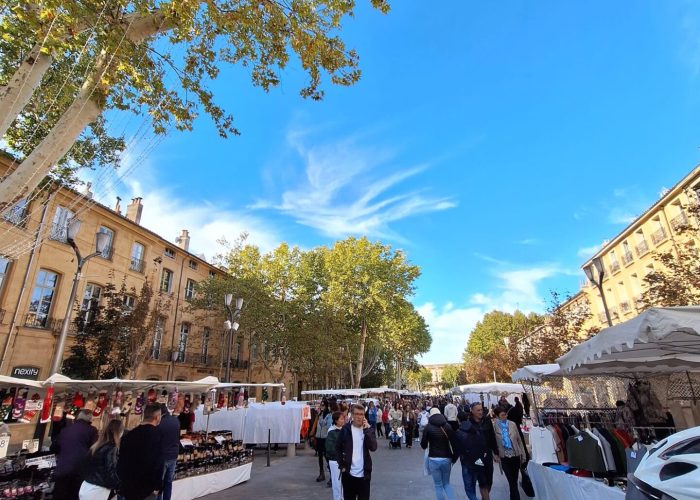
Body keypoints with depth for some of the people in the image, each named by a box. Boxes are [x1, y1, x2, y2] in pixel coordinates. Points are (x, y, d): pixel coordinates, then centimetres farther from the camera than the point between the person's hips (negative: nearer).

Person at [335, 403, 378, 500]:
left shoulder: (369, 429, 0)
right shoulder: (346, 429, -3)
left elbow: (373, 448, -14)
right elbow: (338, 448, 3)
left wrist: (367, 429, -19)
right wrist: (341, 465, -5)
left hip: (364, 473, 0)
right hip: (348, 473, 0)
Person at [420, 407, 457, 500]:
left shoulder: (428, 427, -4)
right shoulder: (448, 426, 0)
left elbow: (423, 445, -1)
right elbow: (454, 443, -4)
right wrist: (454, 457, 9)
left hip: (434, 459, -3)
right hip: (446, 459, 3)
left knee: (438, 485, 11)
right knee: (447, 483, 21)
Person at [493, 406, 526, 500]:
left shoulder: (512, 424, -2)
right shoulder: (494, 426, -10)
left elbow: (519, 440, 5)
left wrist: (523, 455, 5)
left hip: (515, 456, 3)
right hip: (504, 457, -2)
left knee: (514, 481, 14)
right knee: (512, 482, -2)